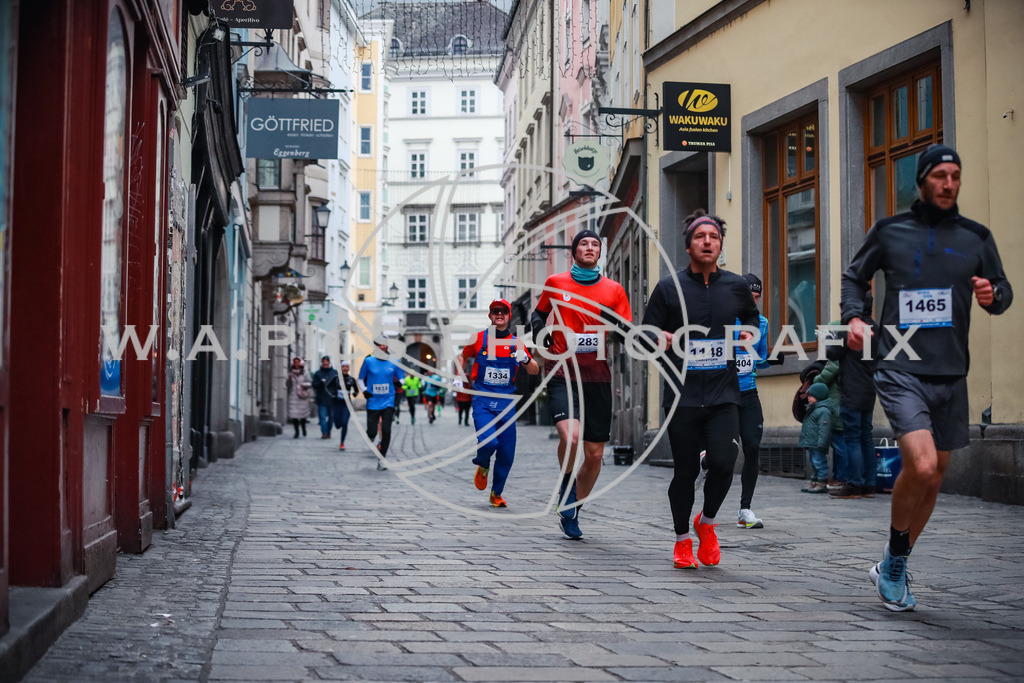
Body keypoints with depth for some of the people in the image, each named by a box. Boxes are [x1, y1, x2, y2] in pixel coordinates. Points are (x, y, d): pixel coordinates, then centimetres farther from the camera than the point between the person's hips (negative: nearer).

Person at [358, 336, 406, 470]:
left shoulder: (394, 361, 5)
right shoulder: (368, 361, 1)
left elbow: (402, 379, 12)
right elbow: (361, 378, 11)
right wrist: (364, 390, -5)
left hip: (388, 401, 1)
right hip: (373, 402, -1)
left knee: (386, 430, -11)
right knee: (372, 432, -2)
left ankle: (381, 459, 1)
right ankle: (370, 437, 38)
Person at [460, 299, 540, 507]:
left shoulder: (516, 343, 8)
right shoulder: (478, 339, 3)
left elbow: (535, 371, 6)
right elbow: (463, 357, 21)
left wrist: (526, 359, -15)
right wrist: (459, 378, 5)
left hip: (507, 402, 2)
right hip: (483, 400, -2)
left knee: (507, 452, 1)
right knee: (488, 442, -22)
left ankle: (496, 494, 20)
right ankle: (483, 467, 13)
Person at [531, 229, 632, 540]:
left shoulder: (614, 289, 7)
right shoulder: (555, 283, 7)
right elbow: (538, 314, 23)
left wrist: (617, 324, -13)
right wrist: (540, 330, 2)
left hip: (597, 377, 2)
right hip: (562, 373, -2)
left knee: (595, 454, 4)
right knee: (570, 435, -26)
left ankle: (571, 511, 27)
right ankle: (567, 485, 7)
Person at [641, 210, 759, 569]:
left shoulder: (736, 286, 8)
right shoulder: (669, 288, 1)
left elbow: (751, 315, 30)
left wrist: (749, 334, 10)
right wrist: (665, 338, -14)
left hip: (724, 395, 1)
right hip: (682, 395, -1)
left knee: (723, 462, -14)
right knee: (686, 471, 3)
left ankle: (706, 522, 15)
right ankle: (682, 541, 23)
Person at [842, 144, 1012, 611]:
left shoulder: (976, 237, 8)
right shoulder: (889, 231, 3)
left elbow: (1004, 291, 16)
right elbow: (855, 276, 15)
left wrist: (994, 296, -7)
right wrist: (853, 316, -3)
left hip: (950, 375, 4)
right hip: (900, 369, -4)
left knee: (933, 479, 10)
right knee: (921, 465, -22)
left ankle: (892, 570, 29)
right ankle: (894, 560, 1)